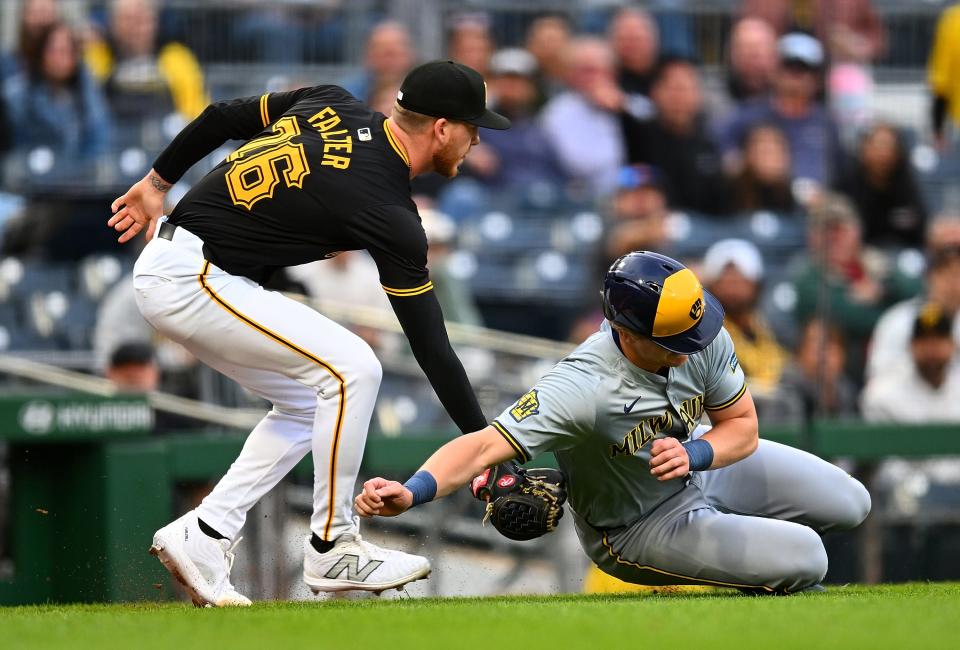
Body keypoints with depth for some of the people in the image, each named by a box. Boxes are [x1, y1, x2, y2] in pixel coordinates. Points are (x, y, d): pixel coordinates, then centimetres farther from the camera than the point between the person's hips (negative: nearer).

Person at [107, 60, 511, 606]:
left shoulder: (333, 106, 4)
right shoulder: (389, 212, -17)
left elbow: (221, 119, 13)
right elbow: (431, 346, -15)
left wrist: (158, 183, 25)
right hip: (193, 283, -10)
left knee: (307, 403, 12)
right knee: (351, 368, -14)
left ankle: (204, 536, 8)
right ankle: (332, 549, -4)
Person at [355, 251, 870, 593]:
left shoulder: (703, 337, -23)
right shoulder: (582, 387, -42)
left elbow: (742, 425, -10)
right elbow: (485, 445, -49)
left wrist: (694, 455, -33)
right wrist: (410, 492, -66)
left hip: (704, 464, 6)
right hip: (636, 530, -6)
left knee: (849, 504, 13)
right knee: (804, 559, -17)